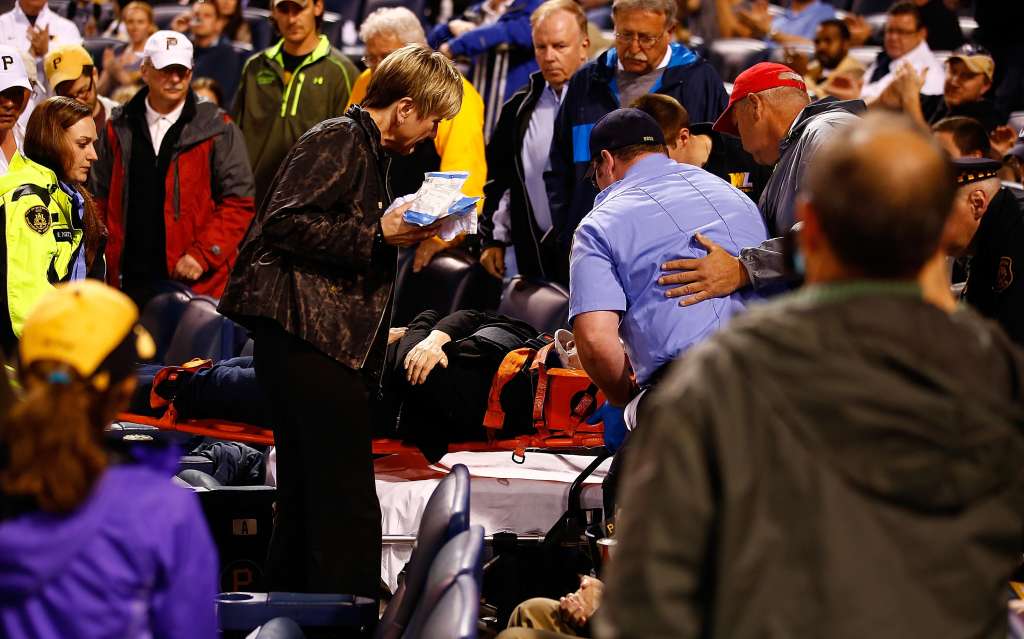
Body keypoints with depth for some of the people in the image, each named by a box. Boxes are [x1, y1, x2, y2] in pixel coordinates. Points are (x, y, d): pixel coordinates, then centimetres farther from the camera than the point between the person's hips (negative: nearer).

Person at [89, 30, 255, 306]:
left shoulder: (217, 130, 0)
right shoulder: (119, 130, 10)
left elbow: (238, 203, -3)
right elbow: (100, 198, 14)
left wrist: (202, 254, -13)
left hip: (196, 282, -3)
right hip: (130, 281, 3)